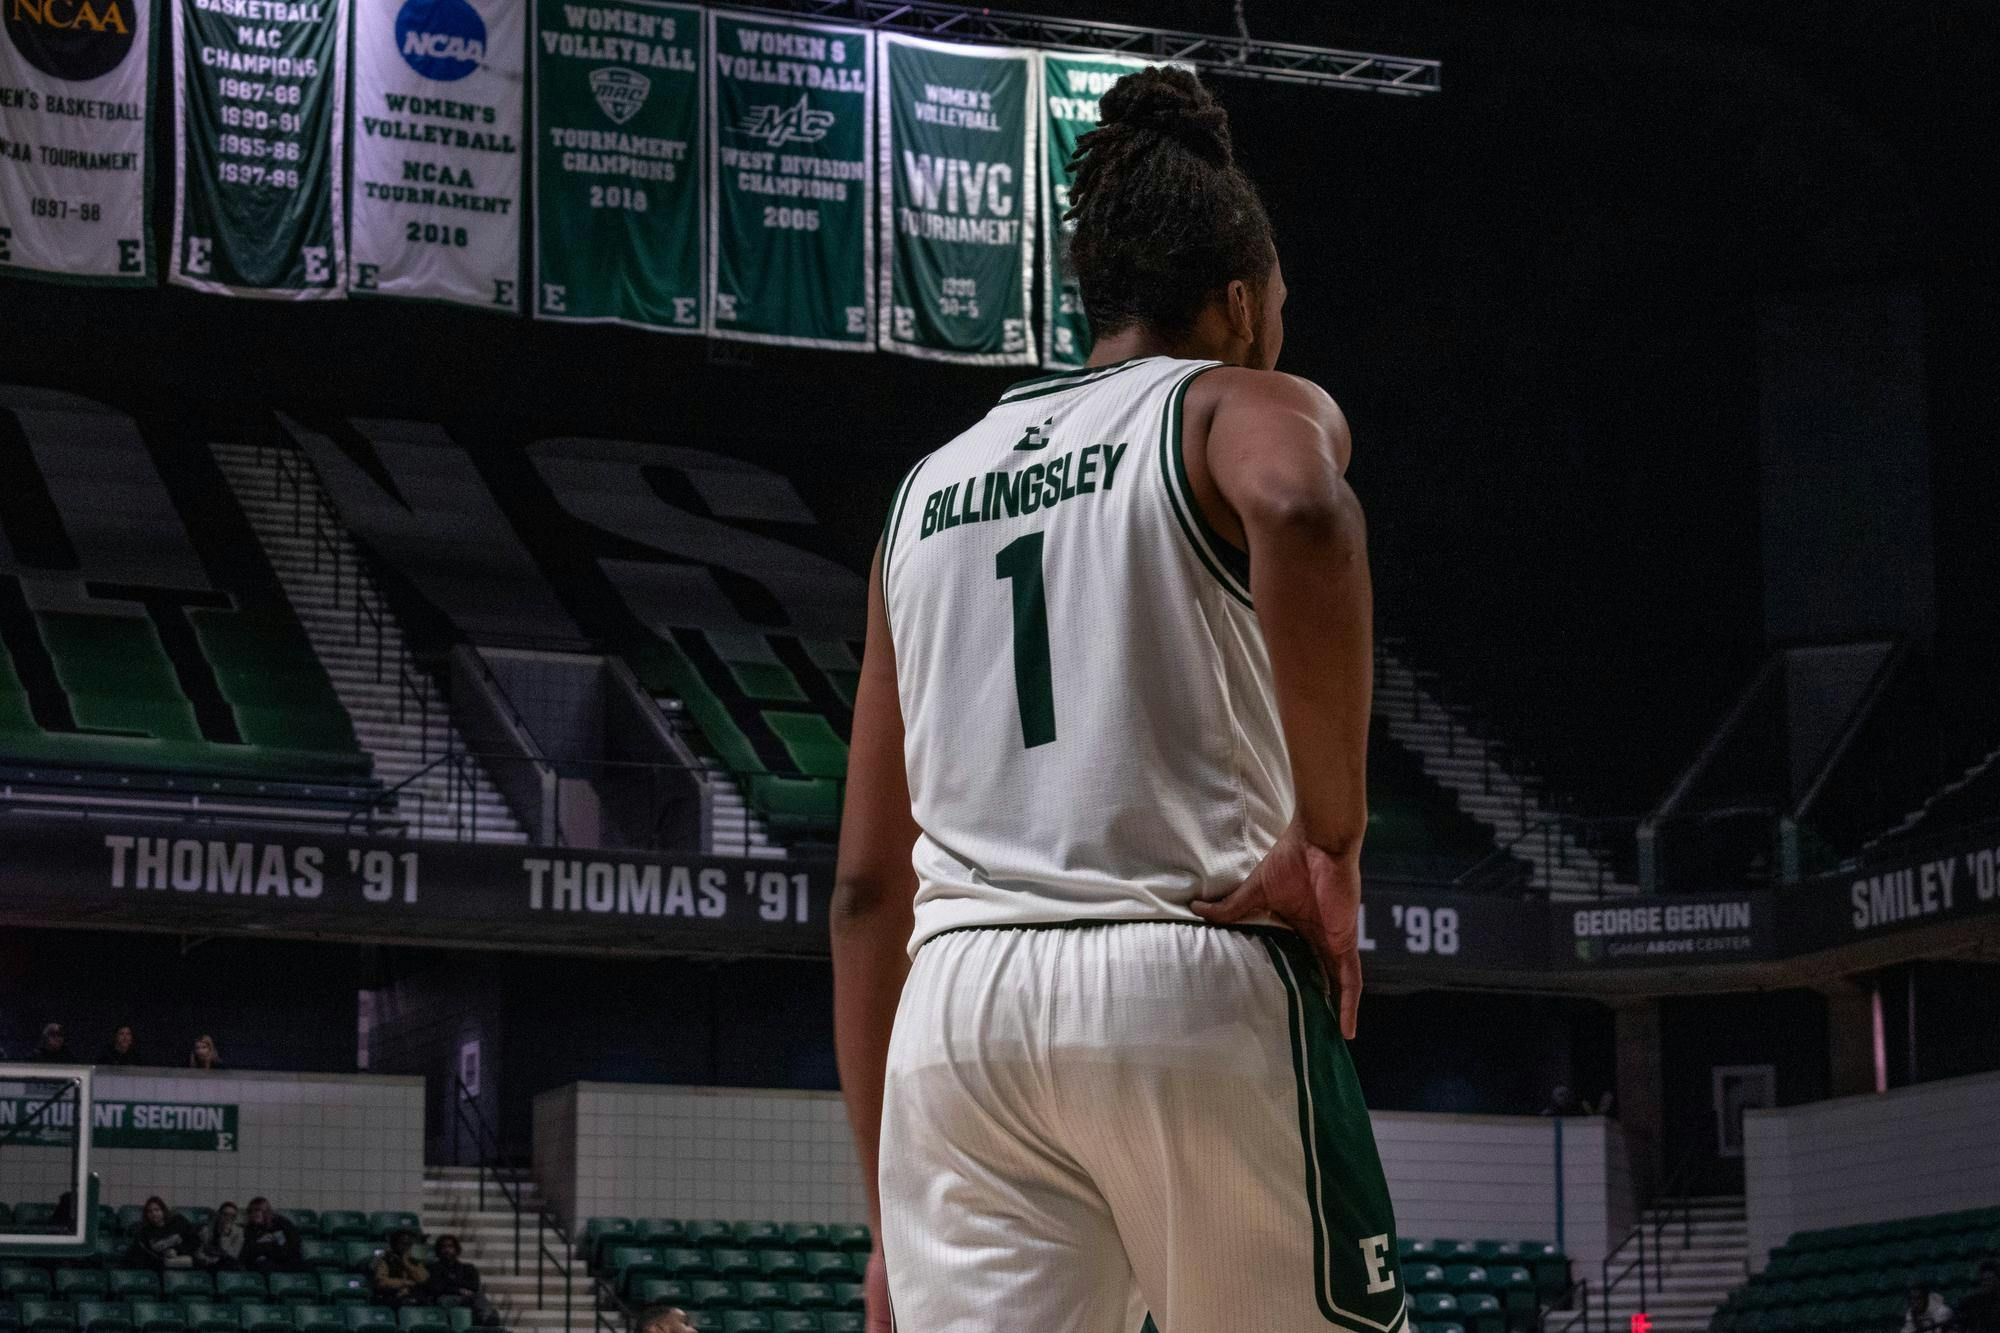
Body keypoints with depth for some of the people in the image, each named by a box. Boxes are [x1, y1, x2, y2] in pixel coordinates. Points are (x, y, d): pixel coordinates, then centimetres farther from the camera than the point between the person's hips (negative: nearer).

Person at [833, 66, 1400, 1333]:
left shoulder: (931, 489, 22)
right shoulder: (1246, 406, 7)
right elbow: (1299, 511, -23)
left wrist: (890, 1218, 23)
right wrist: (1331, 843, -13)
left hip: (957, 1001, 5)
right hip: (1192, 983, -5)